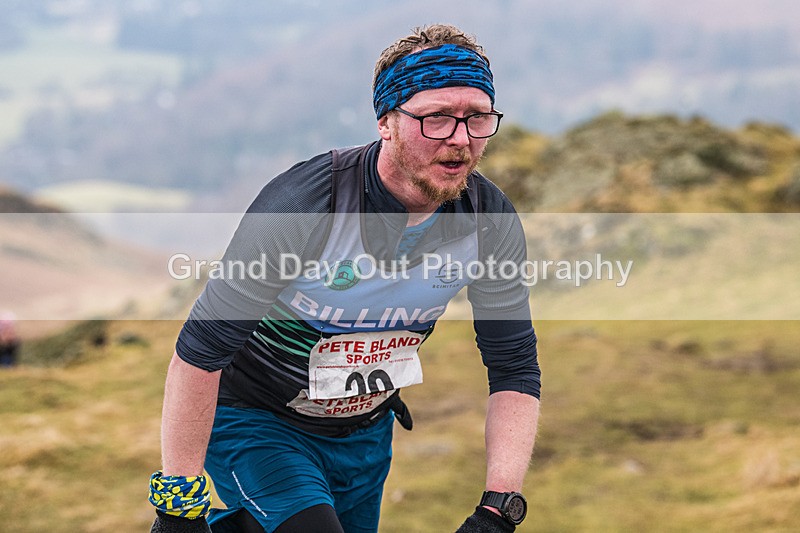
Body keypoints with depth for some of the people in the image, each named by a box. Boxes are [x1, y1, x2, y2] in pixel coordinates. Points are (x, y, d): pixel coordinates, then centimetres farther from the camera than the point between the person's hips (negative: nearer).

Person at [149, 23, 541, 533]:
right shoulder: (303, 203, -29)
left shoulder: (490, 220, -16)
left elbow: (516, 368, -9)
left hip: (365, 433, 5)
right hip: (256, 423, -5)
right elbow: (199, 351, -26)